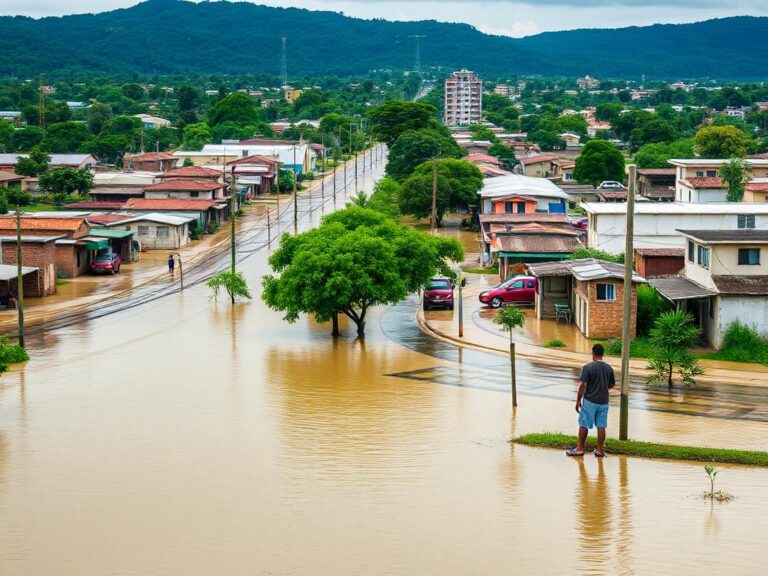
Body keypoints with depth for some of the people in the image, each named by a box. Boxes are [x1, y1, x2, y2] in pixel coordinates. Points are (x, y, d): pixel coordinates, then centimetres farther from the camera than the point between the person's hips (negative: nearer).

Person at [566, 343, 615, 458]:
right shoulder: (609, 369, 2)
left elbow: (583, 385, -15)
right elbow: (612, 384, 14)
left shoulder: (588, 367, -13)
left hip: (590, 401, -4)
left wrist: (578, 401, -6)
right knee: (601, 426, 8)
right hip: (603, 401, 4)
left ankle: (579, 449, 10)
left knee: (584, 425, 6)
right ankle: (600, 450, 12)